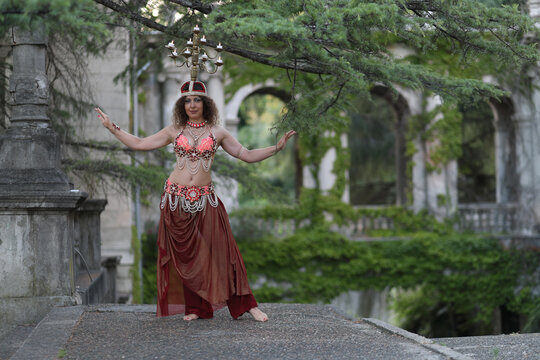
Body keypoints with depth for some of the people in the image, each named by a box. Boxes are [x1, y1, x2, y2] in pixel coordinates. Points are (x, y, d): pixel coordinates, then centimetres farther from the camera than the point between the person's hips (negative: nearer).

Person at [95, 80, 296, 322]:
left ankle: (247, 305, 2)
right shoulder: (175, 131, 8)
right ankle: (195, 308, 12)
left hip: (204, 200, -1)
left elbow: (247, 155, 9)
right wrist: (111, 128, 11)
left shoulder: (217, 133, 7)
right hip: (176, 198, 1)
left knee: (218, 251, -5)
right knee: (184, 255, 2)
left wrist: (276, 148, 0)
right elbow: (140, 144, 13)